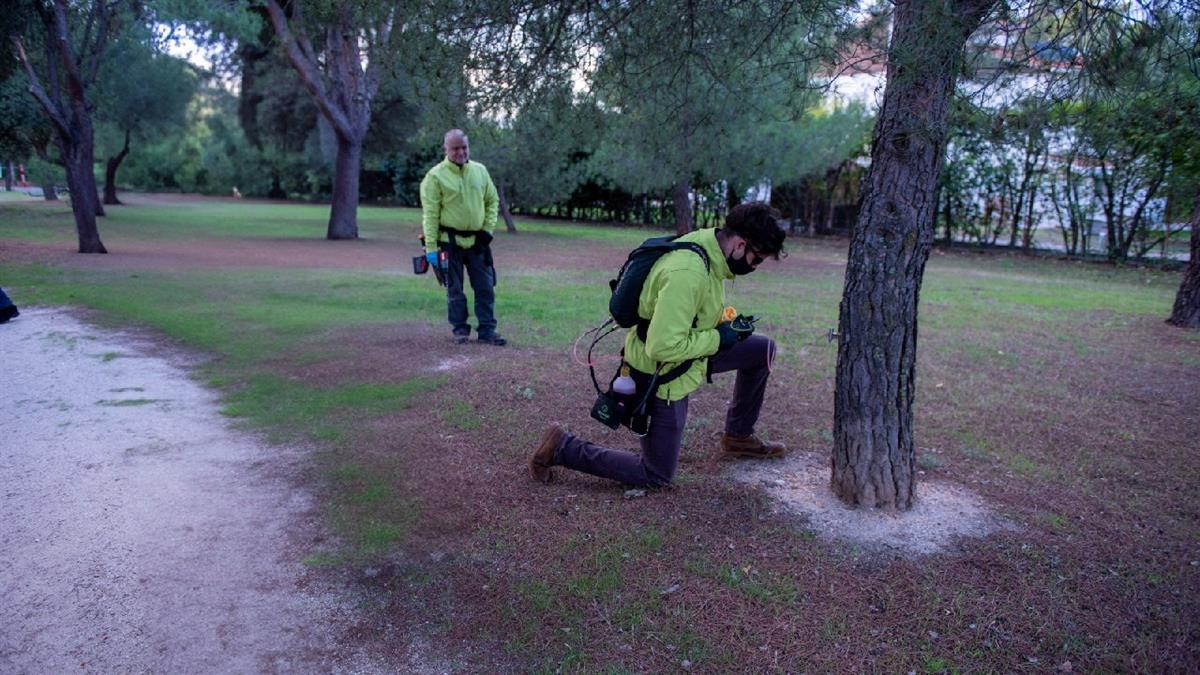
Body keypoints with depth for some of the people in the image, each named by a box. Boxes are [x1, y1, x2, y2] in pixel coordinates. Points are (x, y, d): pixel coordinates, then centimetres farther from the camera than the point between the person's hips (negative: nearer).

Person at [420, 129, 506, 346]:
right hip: (450, 242, -4)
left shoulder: (480, 171, 6)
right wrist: (431, 247, -13)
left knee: (486, 287, 4)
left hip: (477, 241, 4)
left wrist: (488, 228, 3)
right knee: (455, 290, 6)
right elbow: (430, 214, -10)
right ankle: (460, 329, 19)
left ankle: (487, 330, 12)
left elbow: (492, 201, 15)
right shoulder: (436, 176, -8)